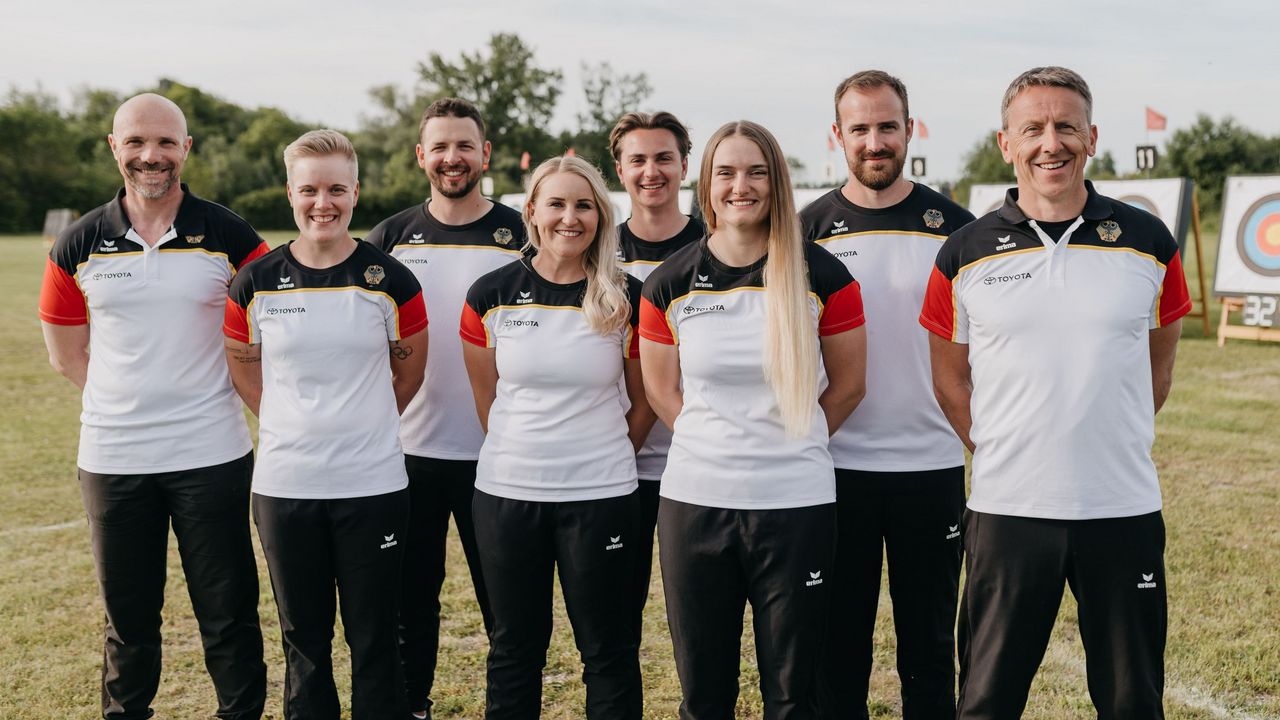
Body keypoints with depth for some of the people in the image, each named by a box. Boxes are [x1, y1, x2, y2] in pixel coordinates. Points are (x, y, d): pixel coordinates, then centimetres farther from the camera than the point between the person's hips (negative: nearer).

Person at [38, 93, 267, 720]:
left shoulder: (229, 236, -3)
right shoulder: (79, 245, 2)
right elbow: (66, 351, 11)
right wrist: (129, 401, 2)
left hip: (211, 454, -1)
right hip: (112, 457, 2)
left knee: (228, 614, 5)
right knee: (127, 617, 14)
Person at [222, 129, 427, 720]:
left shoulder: (390, 280, -3)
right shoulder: (256, 281, -1)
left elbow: (409, 371, 8)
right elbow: (243, 365, 12)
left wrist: (360, 424, 8)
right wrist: (294, 425, 6)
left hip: (371, 486, -1)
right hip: (284, 486, 2)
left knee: (374, 638, 8)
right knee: (303, 637, 14)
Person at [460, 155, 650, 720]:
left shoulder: (628, 300, -4)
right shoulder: (491, 294, -1)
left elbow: (645, 399, 6)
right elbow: (486, 398, 8)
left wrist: (608, 456, 8)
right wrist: (523, 452, 11)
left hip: (600, 496, -1)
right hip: (506, 490, 2)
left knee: (607, 649, 8)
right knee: (514, 647, 14)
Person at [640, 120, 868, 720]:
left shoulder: (821, 276, -3)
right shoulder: (670, 282, 1)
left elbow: (848, 386, 5)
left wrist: (787, 443, 8)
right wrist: (716, 445, 7)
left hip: (796, 501, -1)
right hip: (694, 499, 2)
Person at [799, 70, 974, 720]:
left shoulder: (952, 227, 1)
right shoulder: (809, 229, 2)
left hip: (931, 465, 0)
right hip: (835, 467, 0)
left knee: (928, 642, 11)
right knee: (838, 641, 10)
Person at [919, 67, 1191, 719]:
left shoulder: (1149, 242, 1)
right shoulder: (965, 254, -1)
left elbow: (1158, 364, 12)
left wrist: (1114, 441, 7)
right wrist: (999, 449, 2)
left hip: (1124, 509, 1)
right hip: (1007, 510, -1)